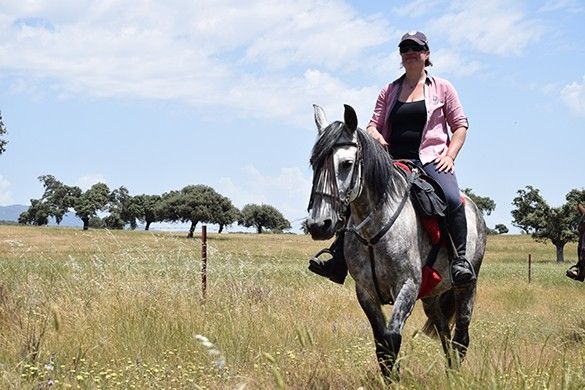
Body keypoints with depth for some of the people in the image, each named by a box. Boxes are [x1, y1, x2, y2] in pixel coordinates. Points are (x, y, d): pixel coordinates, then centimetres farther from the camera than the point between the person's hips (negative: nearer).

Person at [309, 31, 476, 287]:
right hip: (393, 161, 3)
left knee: (451, 199, -32)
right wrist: (374, 135, -9)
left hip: (431, 159, -3)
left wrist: (450, 154, -7)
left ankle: (460, 259, -23)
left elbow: (460, 125, 8)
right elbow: (374, 124, 16)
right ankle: (338, 259, -8)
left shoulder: (442, 88, 10)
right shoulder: (389, 91, 18)